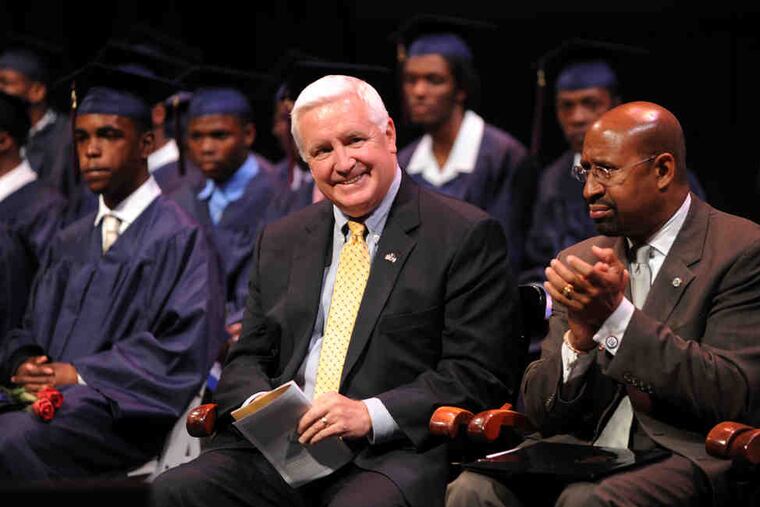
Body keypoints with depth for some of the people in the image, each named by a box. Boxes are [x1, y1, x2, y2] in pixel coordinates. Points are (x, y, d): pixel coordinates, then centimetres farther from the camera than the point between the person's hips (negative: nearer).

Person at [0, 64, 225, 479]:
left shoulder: (179, 239, 1)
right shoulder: (68, 244, 23)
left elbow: (182, 351, -9)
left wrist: (79, 374, -12)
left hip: (123, 418, -6)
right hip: (48, 397, 6)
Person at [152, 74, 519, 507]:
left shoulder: (467, 236, 2)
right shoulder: (281, 241, 20)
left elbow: (480, 375, -4)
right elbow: (247, 360, 21)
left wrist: (370, 415, -16)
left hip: (394, 452, -5)